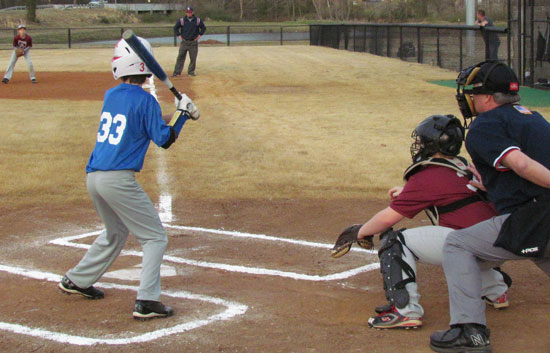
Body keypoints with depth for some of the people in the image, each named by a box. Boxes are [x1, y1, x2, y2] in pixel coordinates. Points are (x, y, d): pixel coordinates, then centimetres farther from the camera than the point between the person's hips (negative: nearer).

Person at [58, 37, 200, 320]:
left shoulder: (111, 96, 13)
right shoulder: (144, 100, -8)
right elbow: (164, 140, -7)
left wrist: (179, 114, 15)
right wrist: (183, 113, 3)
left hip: (94, 177, 8)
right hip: (118, 180, -8)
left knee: (116, 233, 28)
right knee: (154, 238, 3)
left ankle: (76, 281, 38)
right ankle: (146, 301, -7)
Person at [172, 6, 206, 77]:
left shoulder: (197, 20, 3)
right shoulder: (182, 20, 3)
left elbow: (203, 28, 15)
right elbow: (175, 28, 13)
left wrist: (199, 35, 6)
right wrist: (178, 35, 3)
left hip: (194, 42, 0)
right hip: (184, 42, 0)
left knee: (193, 58, 1)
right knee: (180, 57, -4)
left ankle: (191, 71, 14)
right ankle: (177, 71, -2)